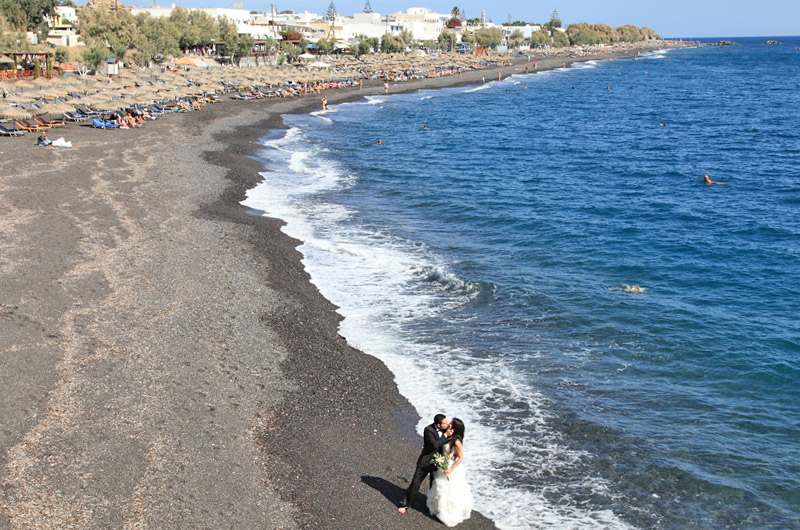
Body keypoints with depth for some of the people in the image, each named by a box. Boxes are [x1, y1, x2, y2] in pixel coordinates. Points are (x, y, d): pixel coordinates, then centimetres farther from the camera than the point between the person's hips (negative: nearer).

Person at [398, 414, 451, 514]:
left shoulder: (445, 429, -9)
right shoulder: (428, 430, -24)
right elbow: (435, 445, -32)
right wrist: (445, 435, -29)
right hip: (425, 461, -4)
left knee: (434, 485, 16)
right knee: (415, 483, 0)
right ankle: (405, 504, 14)